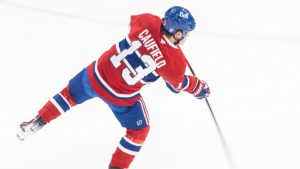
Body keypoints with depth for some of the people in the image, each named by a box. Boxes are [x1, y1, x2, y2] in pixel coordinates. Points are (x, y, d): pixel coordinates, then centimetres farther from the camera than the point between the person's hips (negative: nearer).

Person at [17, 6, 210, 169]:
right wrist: (199, 87, 17)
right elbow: (178, 84, -1)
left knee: (71, 94, 33)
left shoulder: (148, 21, -14)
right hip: (120, 96, -4)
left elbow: (134, 21, 12)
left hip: (97, 73, 4)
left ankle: (36, 123, 41)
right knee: (139, 130, 22)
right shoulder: (174, 60, -22)